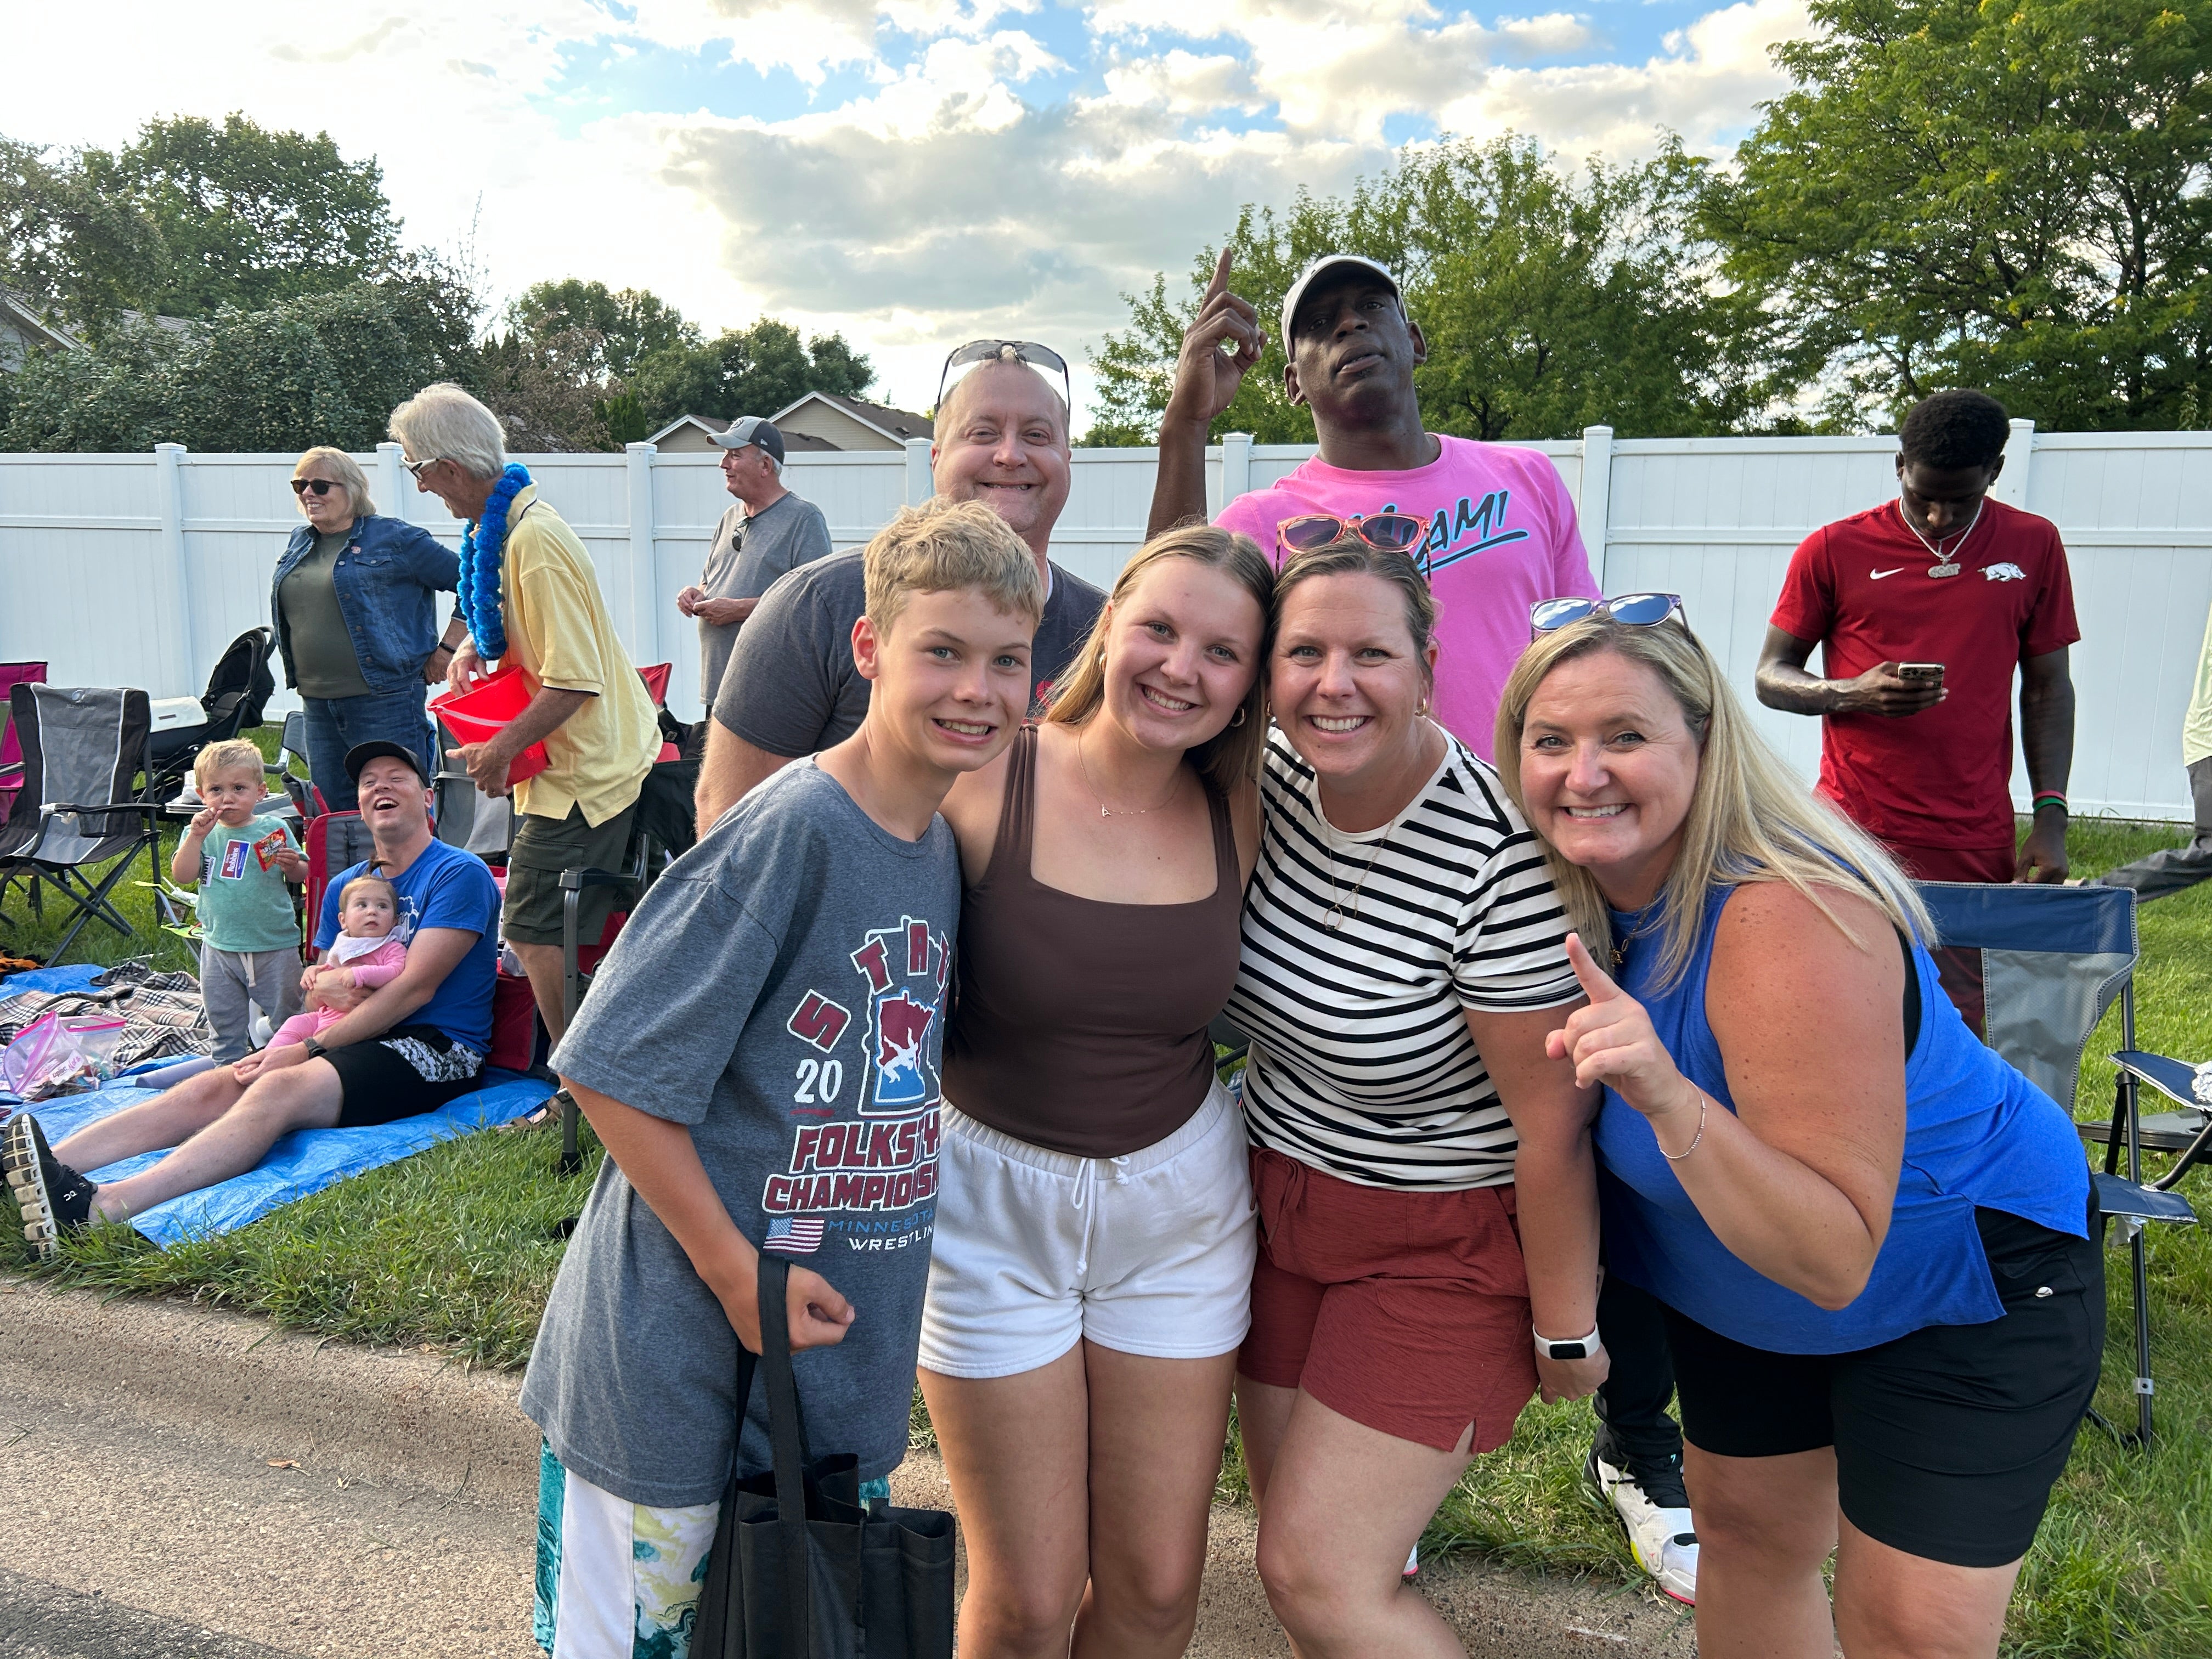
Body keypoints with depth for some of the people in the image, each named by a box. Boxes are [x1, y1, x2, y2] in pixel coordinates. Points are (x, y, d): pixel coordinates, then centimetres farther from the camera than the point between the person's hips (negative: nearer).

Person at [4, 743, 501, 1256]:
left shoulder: (459, 873, -3)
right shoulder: (345, 885, 22)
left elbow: (415, 987, -12)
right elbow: (318, 982, 20)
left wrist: (308, 1049, -15)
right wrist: (326, 991, -7)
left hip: (436, 1050, -8)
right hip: (359, 1038, 8)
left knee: (280, 1089, -32)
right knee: (212, 1087, -17)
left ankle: (101, 1210, -49)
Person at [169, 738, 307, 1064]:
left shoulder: (275, 829, -4)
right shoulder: (199, 833, 1)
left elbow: (301, 875, 2)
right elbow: (181, 876, -11)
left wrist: (292, 865, -20)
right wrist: (197, 836, -20)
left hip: (275, 946, -2)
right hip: (219, 948, 2)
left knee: (285, 1018, 8)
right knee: (225, 1022, 16)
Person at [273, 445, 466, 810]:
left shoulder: (395, 539, -5)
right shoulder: (299, 544, 15)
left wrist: (446, 650, -8)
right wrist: (303, 681, 17)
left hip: (383, 701, -7)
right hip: (317, 707, 7)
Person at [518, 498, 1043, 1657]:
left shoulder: (947, 849, 2)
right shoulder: (790, 831, -21)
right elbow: (614, 1070, -20)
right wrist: (737, 1271, -18)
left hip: (839, 1348, 7)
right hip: (678, 1356, -7)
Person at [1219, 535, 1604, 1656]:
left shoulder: (1499, 858, -28)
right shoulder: (1273, 777, -9)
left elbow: (1554, 1126, -21)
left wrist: (1568, 1331, -12)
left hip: (1446, 1247, -6)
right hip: (1283, 1208, 7)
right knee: (1296, 1548, 15)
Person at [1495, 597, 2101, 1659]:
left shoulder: (1787, 923, -36)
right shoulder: (1590, 883, -16)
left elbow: (1835, 1262, -37)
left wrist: (1671, 1102, -49)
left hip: (1966, 1281, -6)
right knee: (1748, 1534, 19)